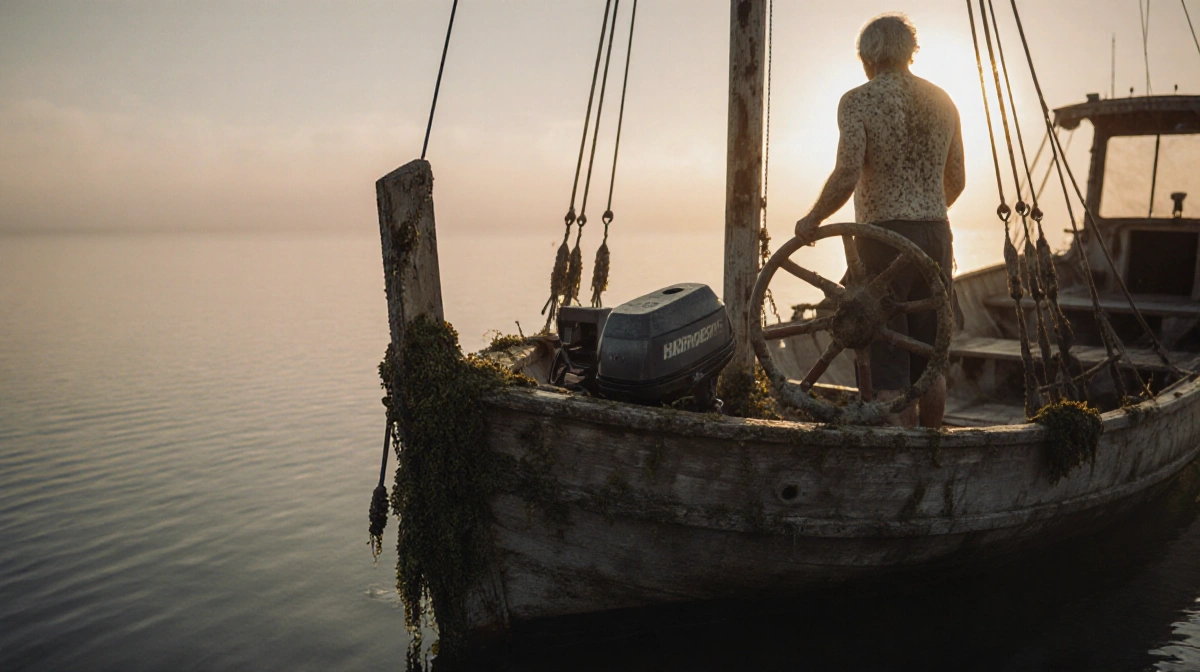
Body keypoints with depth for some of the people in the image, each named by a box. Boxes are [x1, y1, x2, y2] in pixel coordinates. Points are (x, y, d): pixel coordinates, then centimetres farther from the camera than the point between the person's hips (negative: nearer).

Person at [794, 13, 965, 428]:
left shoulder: (859, 101, -6)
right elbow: (956, 182, 17)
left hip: (884, 238, -6)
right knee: (930, 361, 18)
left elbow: (847, 175, -18)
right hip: (936, 237, 6)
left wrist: (812, 220, -3)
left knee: (888, 368, -3)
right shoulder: (941, 101, 12)